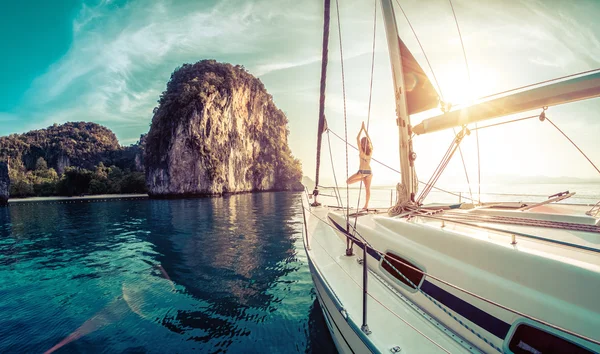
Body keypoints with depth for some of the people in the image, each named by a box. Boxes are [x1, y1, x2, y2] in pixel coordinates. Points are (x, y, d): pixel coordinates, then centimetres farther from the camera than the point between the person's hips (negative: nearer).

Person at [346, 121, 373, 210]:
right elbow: (369, 139, 12)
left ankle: (362, 178, -7)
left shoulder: (361, 150, -10)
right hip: (368, 171, 5)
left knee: (348, 181, 9)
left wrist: (362, 128, 2)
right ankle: (366, 205, 9)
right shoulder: (371, 150, 0)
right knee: (368, 189, 9)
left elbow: (357, 138, -4)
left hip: (361, 171, -5)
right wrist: (365, 129, 15)